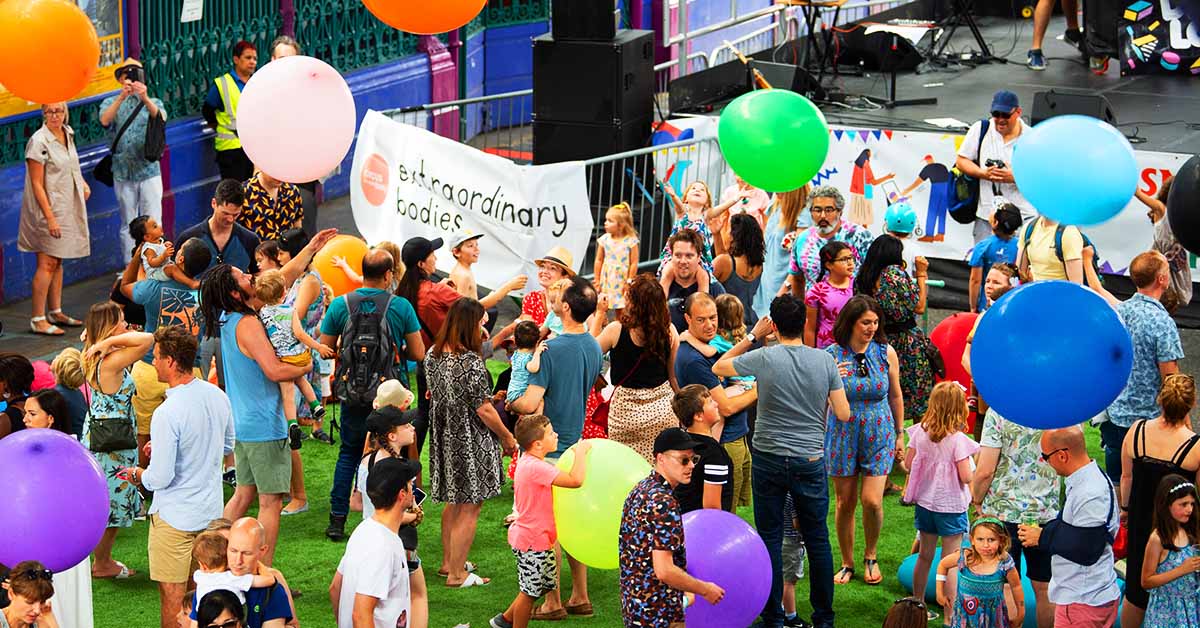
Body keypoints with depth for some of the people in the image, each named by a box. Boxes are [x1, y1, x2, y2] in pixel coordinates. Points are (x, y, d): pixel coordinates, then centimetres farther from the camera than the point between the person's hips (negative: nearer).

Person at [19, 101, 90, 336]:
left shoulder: (68, 134, 6)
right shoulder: (39, 141, -18)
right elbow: (37, 184, -19)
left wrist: (82, 182, 8)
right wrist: (50, 218, -22)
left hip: (67, 208, 8)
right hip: (48, 208, -8)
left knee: (58, 261, 14)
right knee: (47, 263, -8)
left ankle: (55, 312, 23)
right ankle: (38, 319, -5)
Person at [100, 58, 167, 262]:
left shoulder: (153, 103, 8)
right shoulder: (110, 103, 8)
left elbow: (161, 118, -16)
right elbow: (105, 120, -16)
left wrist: (145, 99, -36)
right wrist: (122, 97, -31)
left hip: (149, 171, -1)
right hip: (123, 174, 1)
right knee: (128, 225, 6)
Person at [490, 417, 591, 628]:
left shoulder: (527, 462, 6)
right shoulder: (536, 468, -27)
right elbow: (576, 480, -36)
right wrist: (581, 452, -21)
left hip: (534, 537, 10)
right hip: (532, 541, -10)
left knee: (546, 584, 21)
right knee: (530, 591, 4)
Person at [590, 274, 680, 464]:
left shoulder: (616, 330, -13)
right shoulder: (669, 331, -4)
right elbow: (674, 376, 6)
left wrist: (600, 314, 12)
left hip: (626, 410, -3)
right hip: (663, 406, 3)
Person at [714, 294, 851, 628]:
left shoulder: (764, 358, -11)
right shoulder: (825, 360, -5)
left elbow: (718, 367, 6)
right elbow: (843, 413, -2)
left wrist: (752, 336, 10)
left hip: (769, 460, -1)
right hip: (811, 461, 1)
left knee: (770, 538, 6)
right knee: (817, 540, 10)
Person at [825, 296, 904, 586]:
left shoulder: (886, 353, -4)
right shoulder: (831, 356, -8)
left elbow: (895, 396, 8)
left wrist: (900, 434, 12)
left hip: (879, 436, 0)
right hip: (843, 434, 0)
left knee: (872, 500, -8)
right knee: (845, 502, 6)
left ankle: (871, 557, 17)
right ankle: (847, 564, 22)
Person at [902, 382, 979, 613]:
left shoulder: (920, 431, -5)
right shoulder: (957, 439, -19)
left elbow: (908, 464, 1)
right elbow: (966, 477, -20)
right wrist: (971, 464, 0)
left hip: (925, 503, 5)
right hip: (951, 506, -5)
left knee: (924, 556, 19)